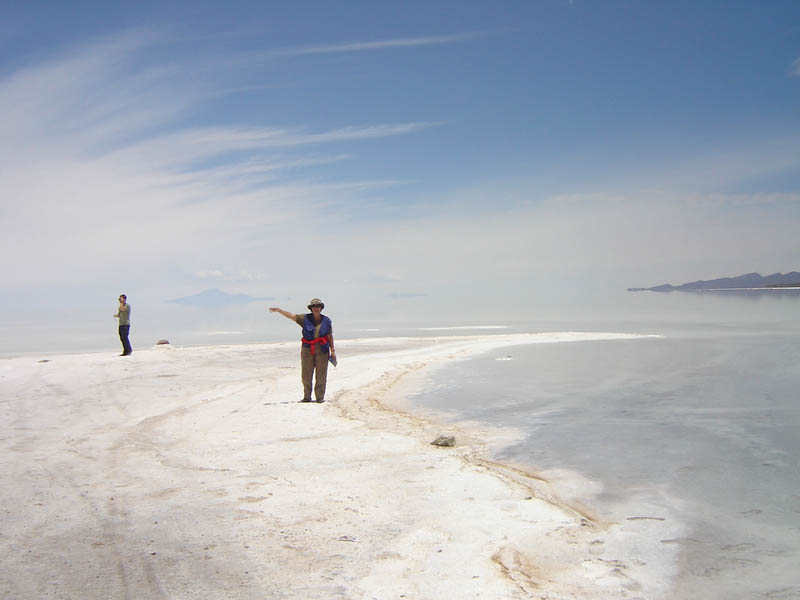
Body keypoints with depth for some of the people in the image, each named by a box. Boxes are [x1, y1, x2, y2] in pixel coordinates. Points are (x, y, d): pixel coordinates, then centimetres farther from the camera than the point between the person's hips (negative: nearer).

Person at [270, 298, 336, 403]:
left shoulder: (327, 321, 6)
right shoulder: (305, 319, 4)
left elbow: (330, 336, 10)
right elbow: (291, 316, -3)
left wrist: (333, 350, 5)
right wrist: (279, 310, -14)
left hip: (322, 350, 0)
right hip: (307, 350, 0)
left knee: (321, 375, 0)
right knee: (306, 375, 1)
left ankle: (320, 397, 6)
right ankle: (307, 397, 10)